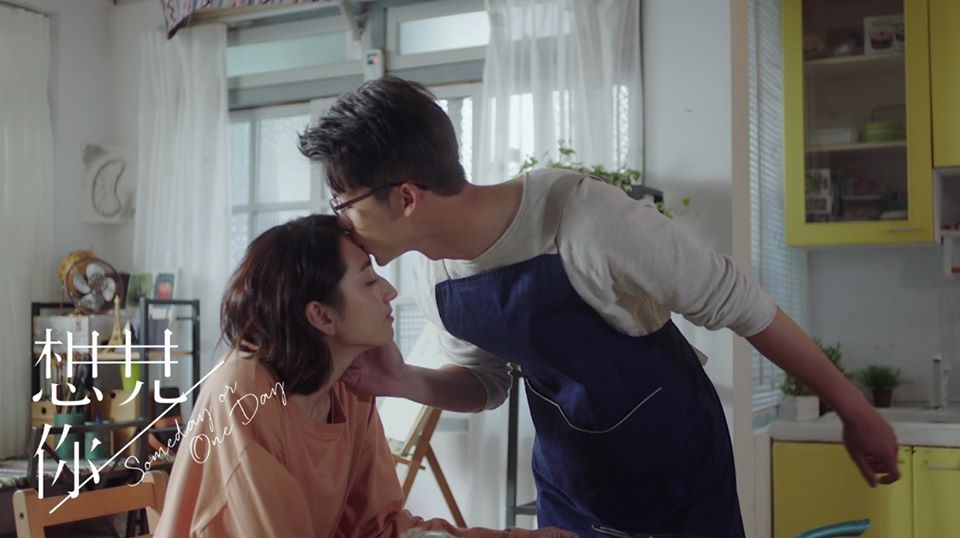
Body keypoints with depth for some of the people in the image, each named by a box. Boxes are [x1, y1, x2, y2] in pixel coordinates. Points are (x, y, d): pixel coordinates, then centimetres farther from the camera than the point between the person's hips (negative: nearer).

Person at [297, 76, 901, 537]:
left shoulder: (584, 220, -32)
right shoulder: (435, 281, -10)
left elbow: (736, 301, -22)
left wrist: (853, 408, -13)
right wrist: (406, 382, -15)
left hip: (681, 475, -5)